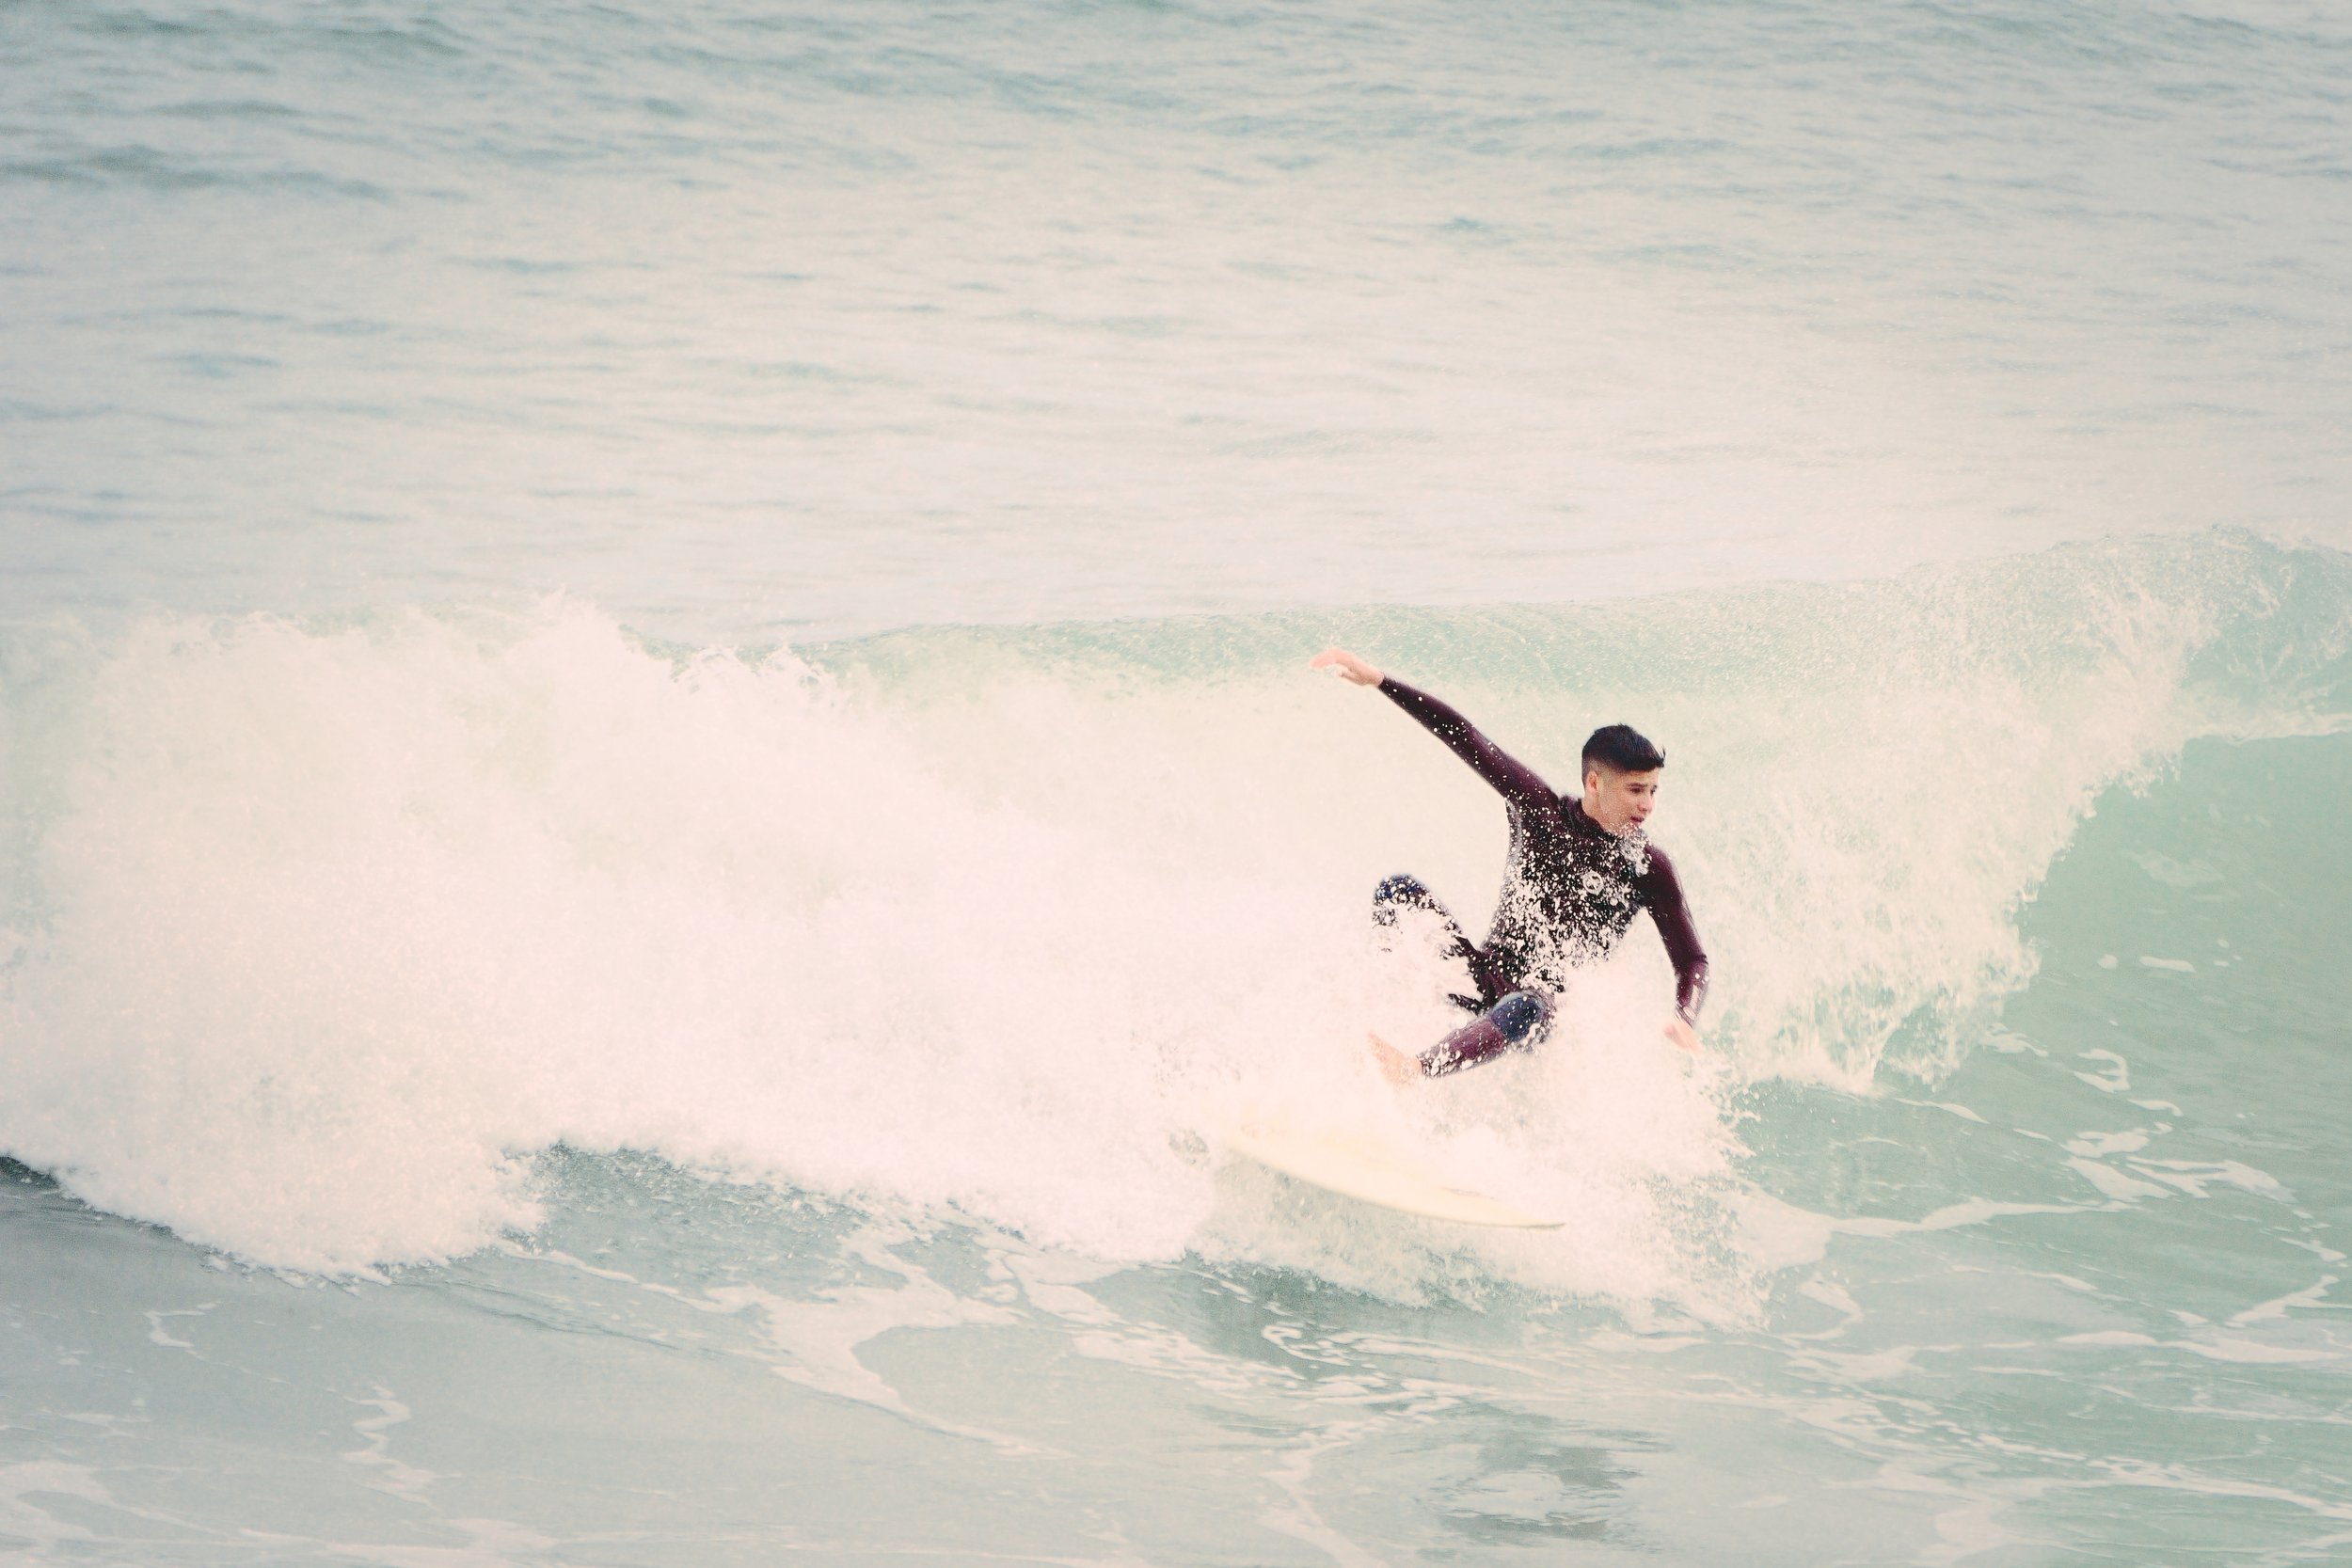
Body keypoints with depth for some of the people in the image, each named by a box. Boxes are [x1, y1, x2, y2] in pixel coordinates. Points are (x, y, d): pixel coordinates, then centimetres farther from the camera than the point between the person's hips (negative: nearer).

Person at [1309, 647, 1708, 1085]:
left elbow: (1692, 961, -1)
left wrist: (1684, 1022, -24)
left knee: (1527, 1009, -42)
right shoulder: (1540, 809, 0)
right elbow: (1467, 739, -3)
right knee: (1399, 892, -15)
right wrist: (1379, 681, -7)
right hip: (1485, 978, 4)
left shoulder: (1650, 868, -3)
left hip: (1543, 1001, -4)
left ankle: (1416, 1069, -64)